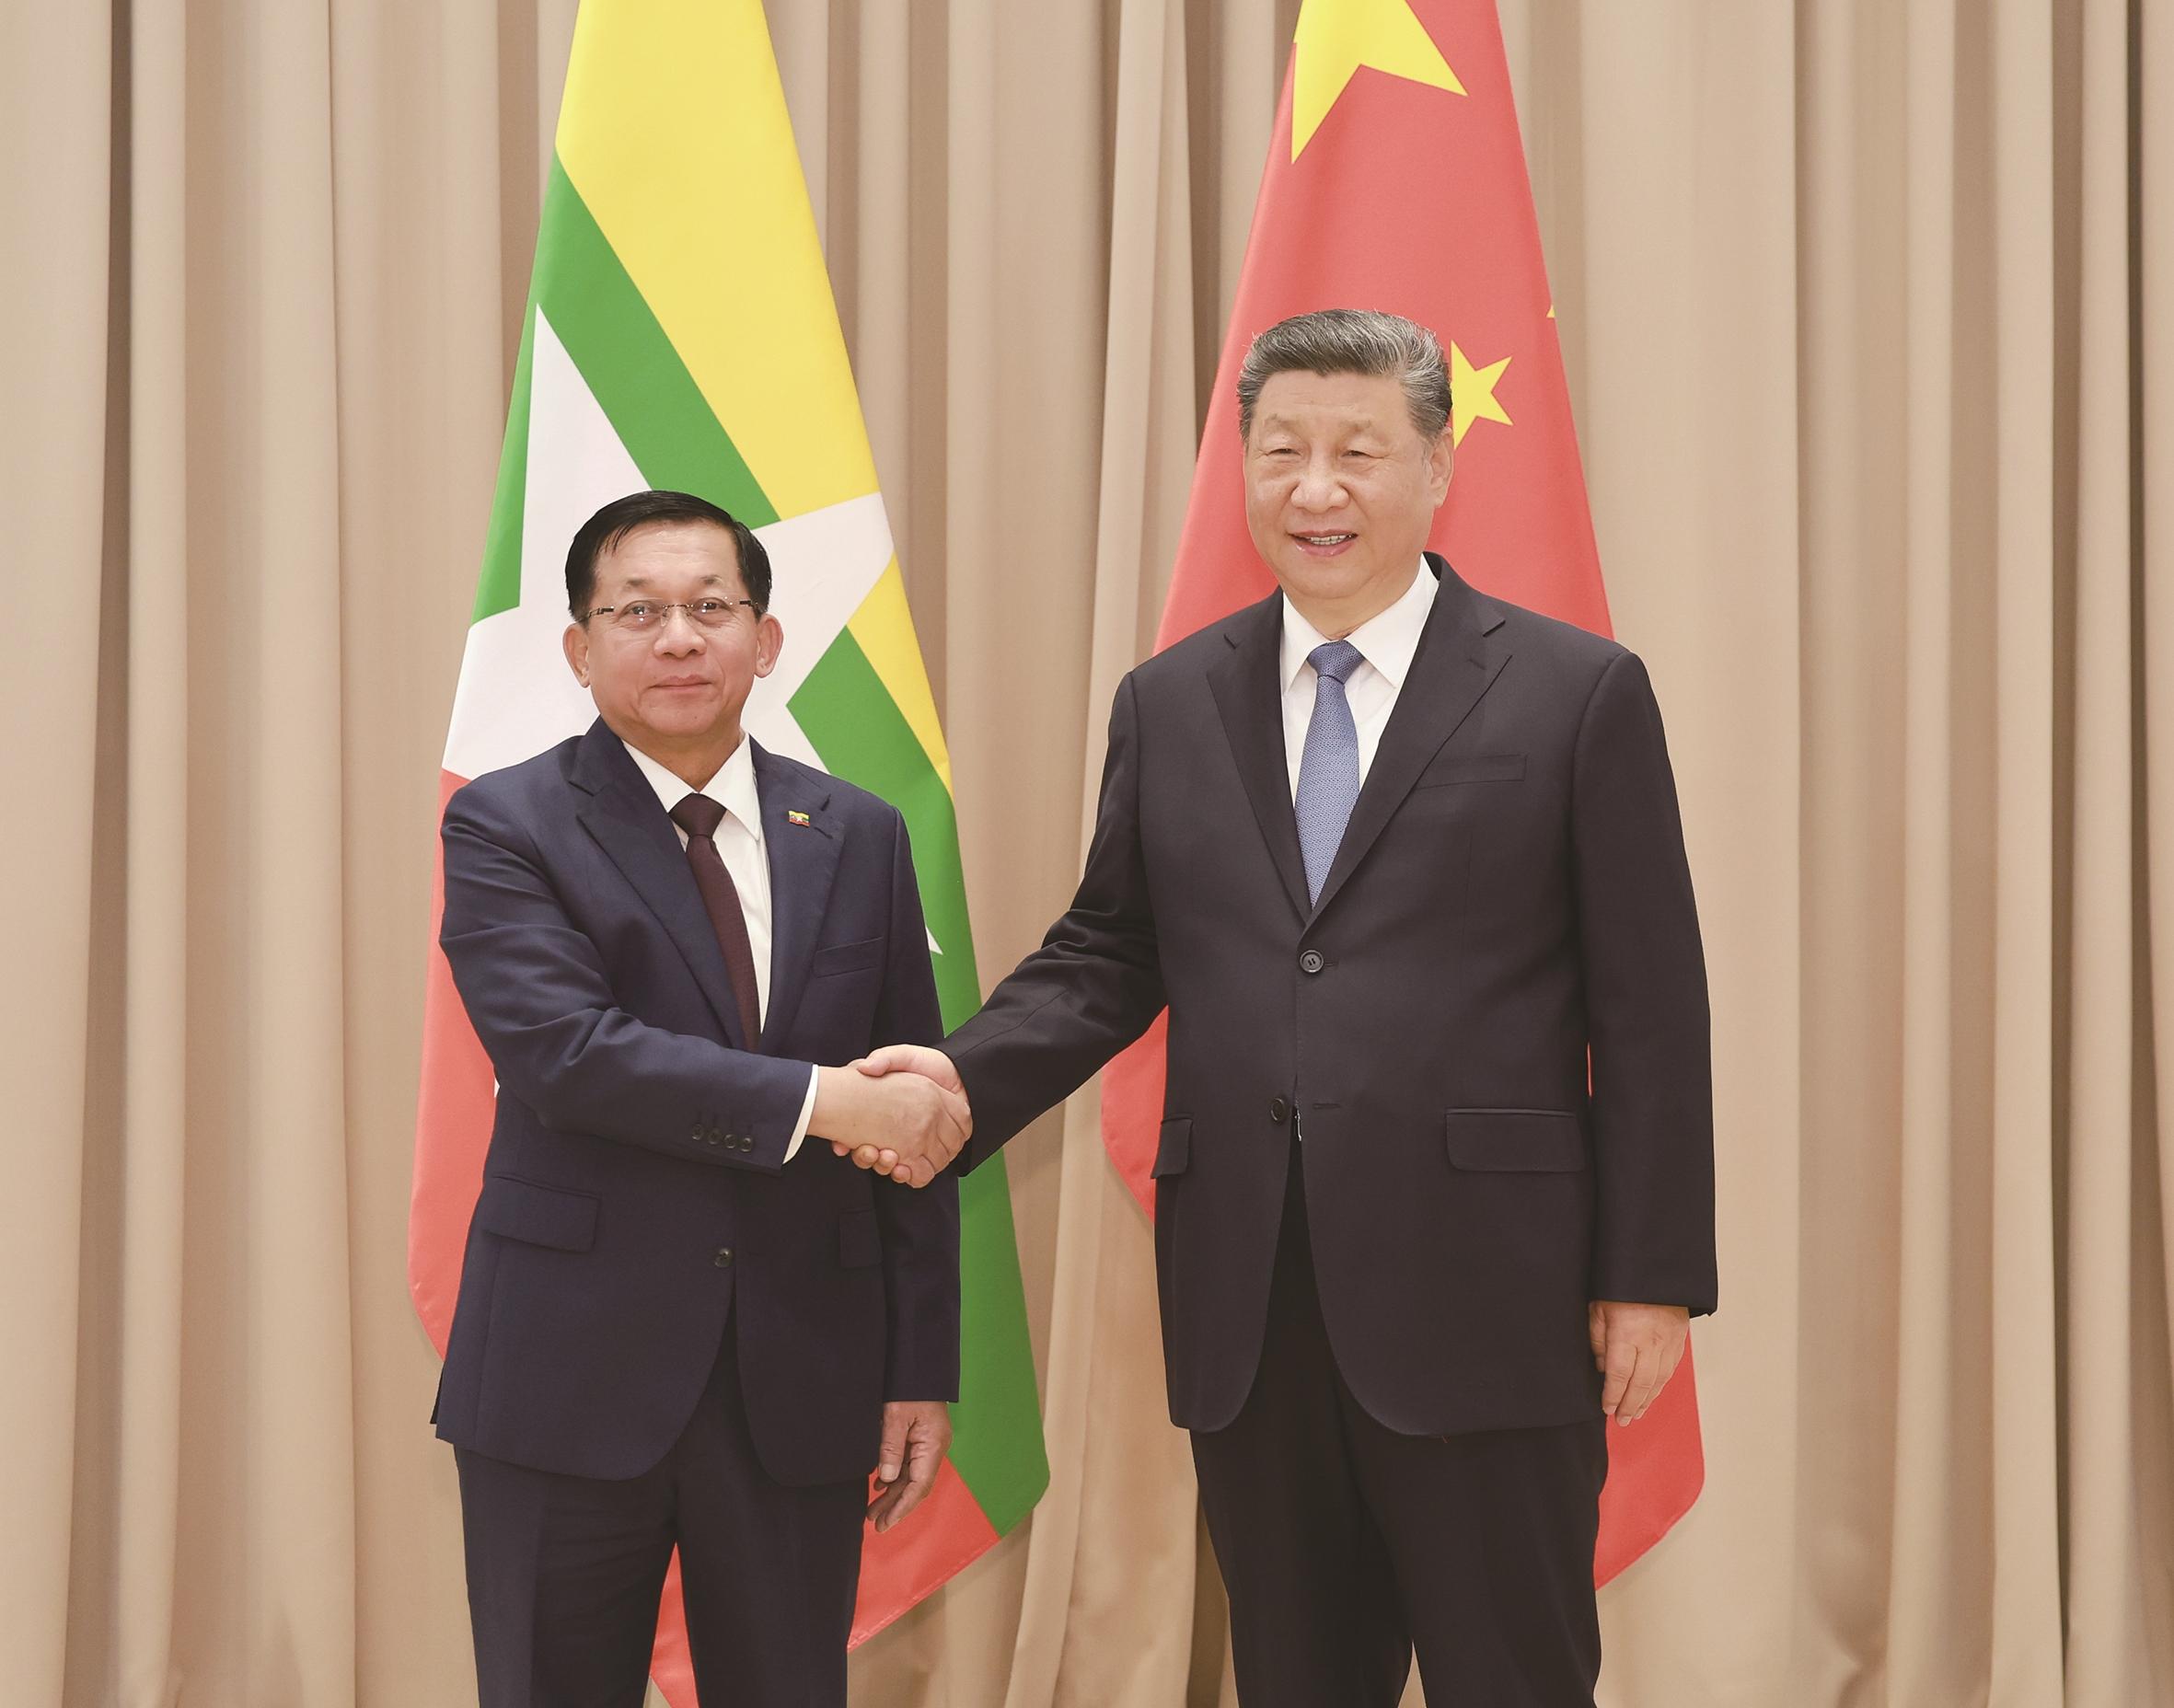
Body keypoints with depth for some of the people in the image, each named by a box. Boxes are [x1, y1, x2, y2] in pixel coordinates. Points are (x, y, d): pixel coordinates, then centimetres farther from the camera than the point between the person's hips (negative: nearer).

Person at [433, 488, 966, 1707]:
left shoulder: (858, 838, 8)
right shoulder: (508, 827, -2)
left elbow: (918, 1117, 9)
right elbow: (560, 1050, -18)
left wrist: (923, 1369, 5)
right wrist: (817, 1100, -22)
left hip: (801, 1381, 3)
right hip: (572, 1376, -2)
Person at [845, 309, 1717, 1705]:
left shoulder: (1578, 694, -1)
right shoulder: (1169, 705, 11)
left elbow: (1649, 1010, -2)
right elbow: (1107, 953, 14)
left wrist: (1651, 1275, -6)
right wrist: (969, 1077, -5)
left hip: (1481, 1301, -4)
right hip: (1248, 1313, 4)